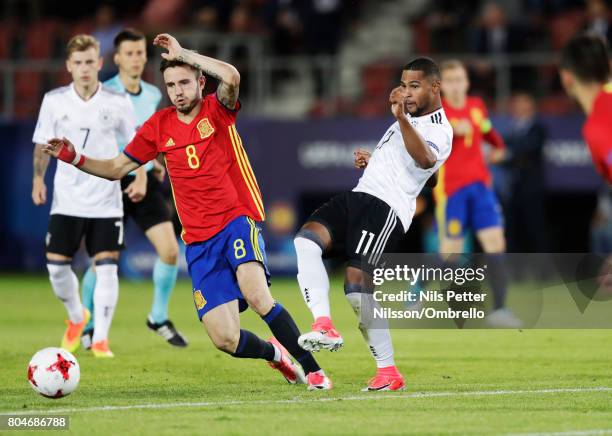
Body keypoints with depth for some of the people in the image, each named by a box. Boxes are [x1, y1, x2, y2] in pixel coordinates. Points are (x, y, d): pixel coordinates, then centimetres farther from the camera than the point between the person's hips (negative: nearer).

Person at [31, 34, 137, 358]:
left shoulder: (118, 103, -4)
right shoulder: (54, 101, -1)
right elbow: (43, 143, 9)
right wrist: (38, 178, 0)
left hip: (106, 201, -1)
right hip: (66, 200, 1)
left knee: (106, 267, -9)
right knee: (56, 266, -2)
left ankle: (100, 338, 0)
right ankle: (76, 317, 27)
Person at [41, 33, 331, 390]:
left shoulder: (217, 111, -2)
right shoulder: (159, 126, 9)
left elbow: (231, 77, -25)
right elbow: (117, 168, 18)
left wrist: (184, 54, -18)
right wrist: (75, 158, 4)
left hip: (237, 220, -4)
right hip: (200, 241, 4)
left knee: (257, 296, -32)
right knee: (225, 340, -8)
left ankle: (314, 370, -18)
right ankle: (274, 353, 26)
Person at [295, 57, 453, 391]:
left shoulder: (438, 131, -6)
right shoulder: (408, 121, 26)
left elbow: (424, 159, -31)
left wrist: (401, 119, -45)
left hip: (386, 207, -9)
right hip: (359, 196, 9)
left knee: (356, 282, -21)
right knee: (304, 241, -17)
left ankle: (388, 371, -11)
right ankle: (324, 326, -28)